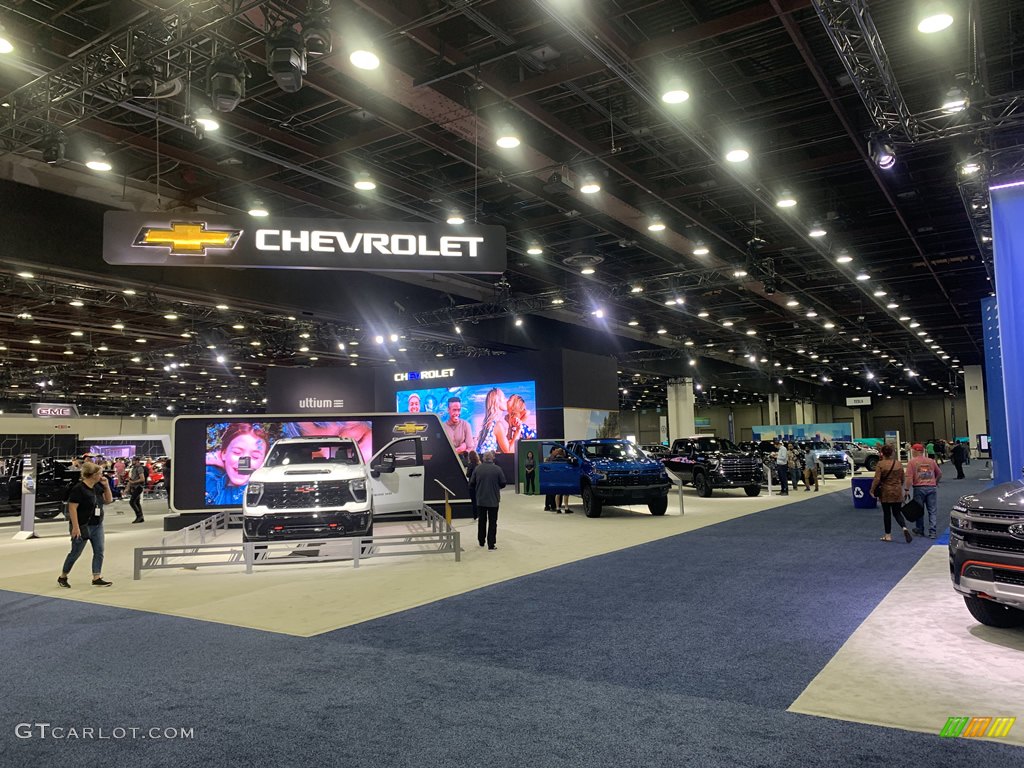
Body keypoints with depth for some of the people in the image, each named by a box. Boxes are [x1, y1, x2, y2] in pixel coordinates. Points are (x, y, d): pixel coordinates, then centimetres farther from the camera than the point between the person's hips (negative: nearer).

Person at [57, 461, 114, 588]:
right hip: (83, 526, -7)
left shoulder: (98, 486, 5)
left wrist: (106, 486, -2)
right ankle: (62, 577, 24)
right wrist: (75, 527, -22)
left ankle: (97, 578, 8)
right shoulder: (79, 488, -17)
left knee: (99, 551, 3)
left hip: (97, 525, 7)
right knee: (76, 553, 5)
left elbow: (108, 500, 13)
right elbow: (72, 508, -19)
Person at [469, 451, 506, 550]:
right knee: (492, 522, 4)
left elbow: (471, 484, -2)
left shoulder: (477, 469, -5)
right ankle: (491, 545, 2)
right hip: (493, 500, -2)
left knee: (481, 521, 17)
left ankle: (481, 541, 27)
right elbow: (503, 484, -5)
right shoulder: (497, 469, -10)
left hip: (480, 500, 2)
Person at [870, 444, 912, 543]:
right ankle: (905, 528, -13)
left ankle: (888, 535, 15)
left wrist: (872, 490, -6)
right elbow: (902, 479, 9)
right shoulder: (898, 463, 1)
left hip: (885, 492, -3)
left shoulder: (880, 464, -13)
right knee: (897, 513, 12)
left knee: (887, 513, 8)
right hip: (897, 492, 3)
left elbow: (877, 479, -17)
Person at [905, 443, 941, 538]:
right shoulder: (931, 461, 10)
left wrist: (907, 490, -8)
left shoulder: (912, 462, -4)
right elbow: (939, 473, 18)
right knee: (932, 511, 5)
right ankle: (932, 532, -1)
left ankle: (920, 530, 22)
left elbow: (909, 477, -12)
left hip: (919, 488, -3)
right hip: (931, 488, 3)